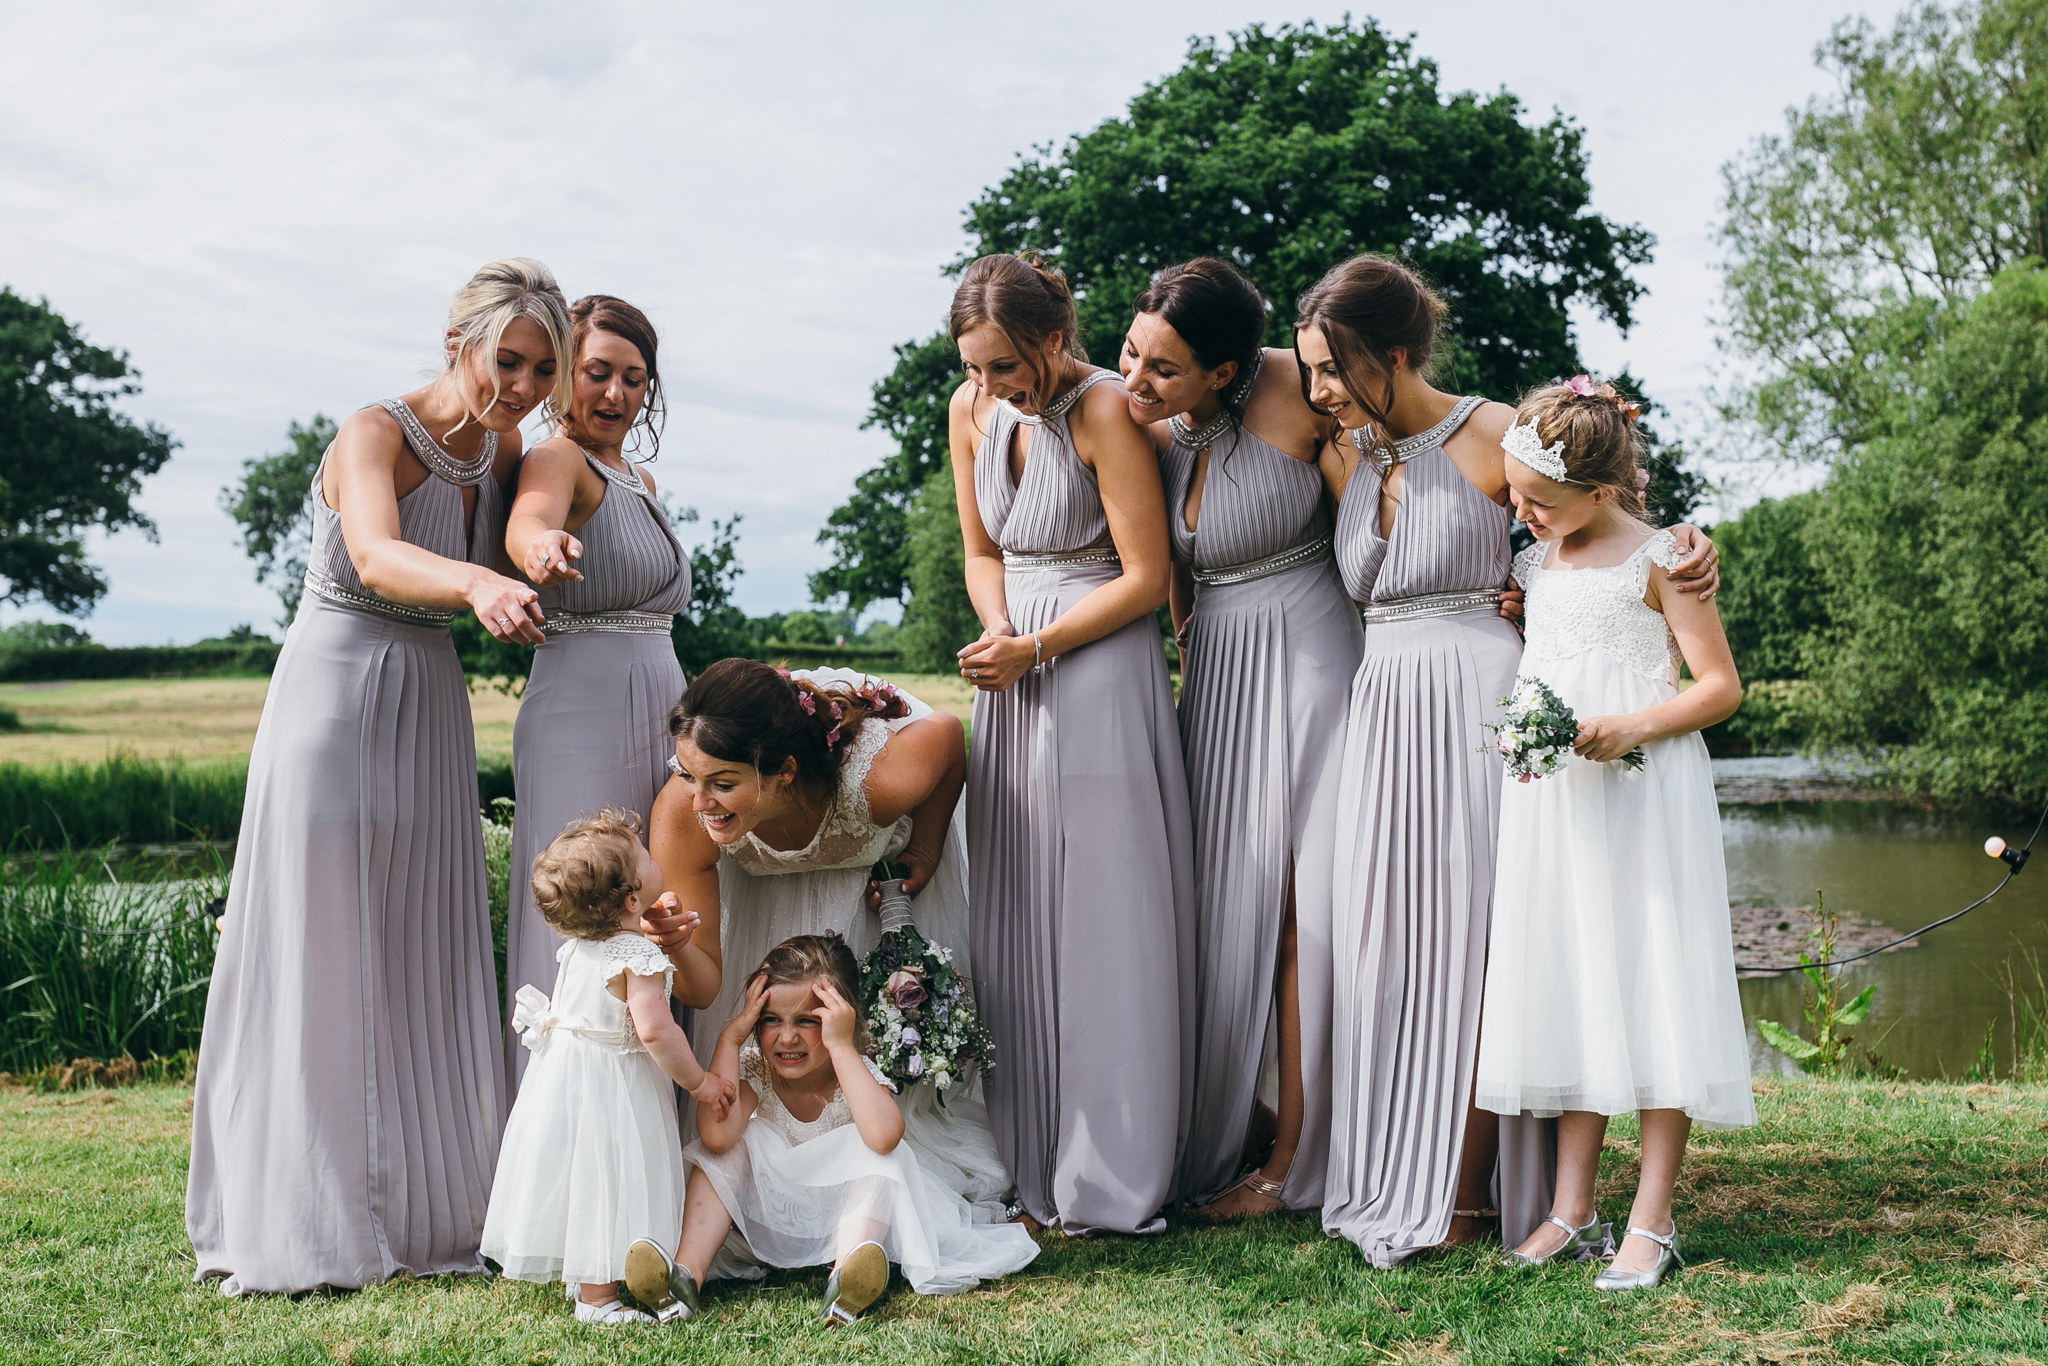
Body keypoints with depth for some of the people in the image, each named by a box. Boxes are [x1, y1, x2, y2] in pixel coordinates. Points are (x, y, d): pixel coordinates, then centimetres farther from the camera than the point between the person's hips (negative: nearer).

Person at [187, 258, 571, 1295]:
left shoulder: (508, 453, 3)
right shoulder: (375, 434, -16)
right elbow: (376, 557, -37)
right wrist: (477, 584, -56)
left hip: (431, 712, 6)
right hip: (334, 696, -6)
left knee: (425, 963, 8)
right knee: (320, 963, -2)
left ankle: (422, 1208, 17)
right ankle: (303, 1221, 6)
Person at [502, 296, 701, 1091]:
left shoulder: (639, 481, 19)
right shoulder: (559, 461, -6)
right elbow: (527, 520, -30)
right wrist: (542, 546, -53)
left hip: (660, 719, 8)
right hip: (581, 721, -8)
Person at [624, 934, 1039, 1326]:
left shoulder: (857, 1072, -20)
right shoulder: (755, 1070, -13)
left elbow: (883, 1136, -44)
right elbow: (716, 1135, -34)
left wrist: (841, 1046, -41)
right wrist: (731, 1036, -32)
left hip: (845, 1215, -2)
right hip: (771, 1221, 2)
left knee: (875, 1152, -28)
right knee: (737, 1143, -21)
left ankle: (847, 1273, -50)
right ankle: (688, 1270, -37)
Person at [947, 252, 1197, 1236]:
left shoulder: (1104, 412, -13)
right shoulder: (972, 410, 6)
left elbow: (1145, 577, -12)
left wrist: (1037, 648, -14)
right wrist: (997, 633, -4)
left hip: (1102, 668, -6)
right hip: (1013, 677, 7)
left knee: (1103, 921, -4)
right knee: (1014, 921, 6)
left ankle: (1111, 1183, 4)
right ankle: (1029, 1166, 15)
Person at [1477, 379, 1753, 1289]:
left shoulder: (1656, 561, -4)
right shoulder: (1533, 564, 14)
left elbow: (1721, 687, -5)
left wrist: (1632, 727, -19)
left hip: (1643, 794, -6)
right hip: (1553, 799, 6)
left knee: (1649, 989, -5)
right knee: (1567, 995, 6)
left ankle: (1652, 1223, 1)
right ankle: (1572, 1211, 12)